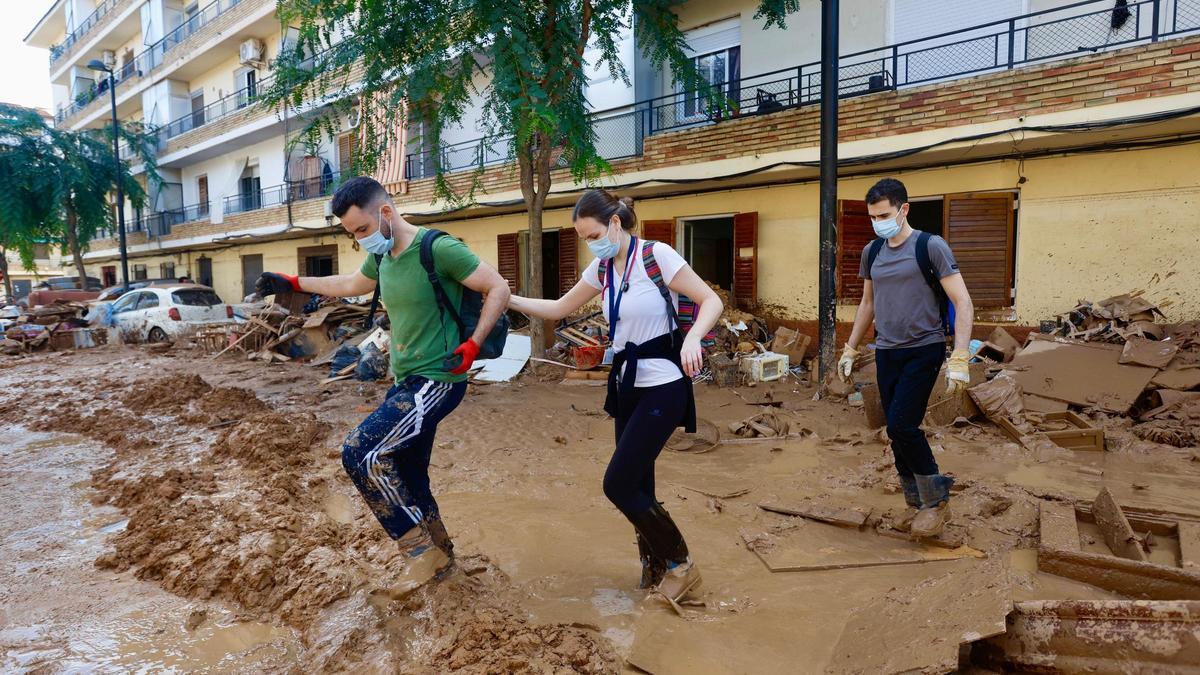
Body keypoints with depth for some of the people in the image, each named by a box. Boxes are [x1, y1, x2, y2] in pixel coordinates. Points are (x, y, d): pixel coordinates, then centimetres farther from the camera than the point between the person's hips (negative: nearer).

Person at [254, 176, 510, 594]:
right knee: (405, 478, 13)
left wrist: (473, 345, -18)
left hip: (436, 380, -9)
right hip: (405, 381, 9)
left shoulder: (438, 249, -16)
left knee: (361, 453, -16)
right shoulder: (382, 257, 9)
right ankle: (440, 556, 31)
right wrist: (291, 283, 32)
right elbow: (350, 285, 29)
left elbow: (499, 289, -13)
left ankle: (421, 549, -2)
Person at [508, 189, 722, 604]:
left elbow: (711, 301, -14)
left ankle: (680, 565, 12)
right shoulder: (601, 270, 7)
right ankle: (655, 569, 32)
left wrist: (692, 337, -33)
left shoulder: (657, 256, -14)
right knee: (636, 486, 12)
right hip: (627, 386, 7)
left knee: (618, 485, -8)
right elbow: (558, 309, 15)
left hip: (663, 388, -7)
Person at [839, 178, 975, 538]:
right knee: (898, 431, 6)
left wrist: (959, 359, -19)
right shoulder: (872, 251, 9)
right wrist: (850, 349, 18)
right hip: (887, 352, 6)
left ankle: (935, 498, 6)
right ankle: (917, 503, 22)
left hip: (923, 350, -6)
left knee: (902, 424, -16)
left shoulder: (930, 246, -9)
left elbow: (962, 303, -11)